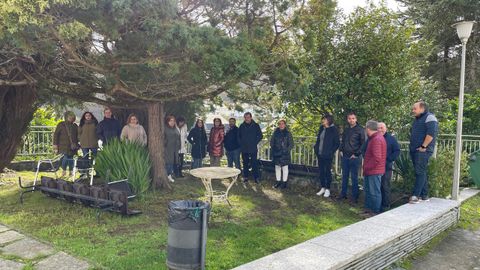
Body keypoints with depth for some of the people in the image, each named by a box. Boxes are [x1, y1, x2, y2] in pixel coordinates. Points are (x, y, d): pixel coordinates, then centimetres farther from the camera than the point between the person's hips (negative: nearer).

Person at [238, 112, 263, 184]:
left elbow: (260, 136, 2)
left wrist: (255, 142, -4)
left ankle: (256, 178, 2)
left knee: (254, 164, -4)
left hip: (253, 149, -3)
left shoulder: (256, 125, 0)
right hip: (244, 149, 3)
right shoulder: (242, 126, 8)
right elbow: (239, 136, 17)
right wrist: (241, 143, 5)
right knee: (245, 164, 9)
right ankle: (245, 177, 17)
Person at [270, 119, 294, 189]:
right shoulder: (275, 133, 4)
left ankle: (284, 182, 13)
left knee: (285, 168, 4)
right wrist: (273, 149, 0)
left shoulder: (288, 133, -4)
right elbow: (271, 142, 11)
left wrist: (286, 150, -12)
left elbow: (291, 144, -3)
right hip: (276, 154, 3)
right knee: (277, 168, 11)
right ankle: (278, 181, 24)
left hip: (285, 154, -3)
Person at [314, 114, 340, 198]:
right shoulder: (321, 128, 8)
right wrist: (316, 148, 7)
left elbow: (337, 143, -7)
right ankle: (322, 188, 23)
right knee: (321, 171, 12)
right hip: (320, 154, 6)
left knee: (327, 172, 3)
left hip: (328, 156, -6)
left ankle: (327, 189, 14)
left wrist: (331, 152, -12)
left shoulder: (333, 130, -8)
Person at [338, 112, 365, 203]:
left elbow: (363, 144, -8)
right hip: (345, 156, 6)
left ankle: (355, 196, 9)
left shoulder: (360, 130, -7)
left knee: (354, 177, 0)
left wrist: (356, 154, -11)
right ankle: (343, 194, 23)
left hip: (354, 157, -6)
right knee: (344, 176, 13)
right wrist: (341, 150, 8)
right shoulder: (346, 130, 11)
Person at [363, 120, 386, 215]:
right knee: (368, 191, 19)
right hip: (371, 171, 10)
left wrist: (366, 167, -17)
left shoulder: (376, 139, -20)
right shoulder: (375, 138, 14)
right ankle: (368, 209, 30)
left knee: (374, 192, -1)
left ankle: (376, 212, 8)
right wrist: (366, 168, 16)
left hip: (374, 171, -10)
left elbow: (377, 158, -27)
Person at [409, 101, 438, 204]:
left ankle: (416, 195, -14)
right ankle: (424, 195, 18)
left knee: (420, 172, -12)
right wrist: (412, 146, 18)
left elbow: (431, 133, -19)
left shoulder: (429, 117, -8)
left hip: (423, 151, -9)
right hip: (414, 150, 9)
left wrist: (423, 146, -19)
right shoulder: (417, 119, 21)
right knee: (421, 173, 12)